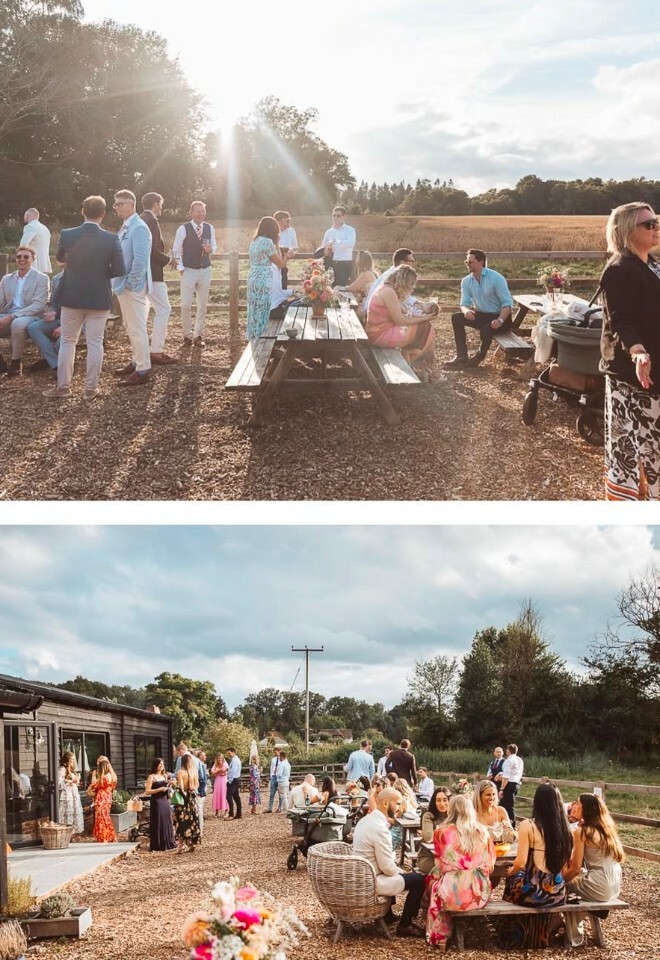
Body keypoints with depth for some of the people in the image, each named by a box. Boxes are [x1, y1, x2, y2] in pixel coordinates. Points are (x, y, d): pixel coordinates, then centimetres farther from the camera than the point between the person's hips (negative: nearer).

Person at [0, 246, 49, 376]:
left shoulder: (41, 278, 3)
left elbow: (38, 305, -10)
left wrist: (12, 317, -21)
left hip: (30, 317, -5)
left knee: (18, 323, -40)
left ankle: (16, 361, -18)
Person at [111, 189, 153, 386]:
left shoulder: (139, 228, -16)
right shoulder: (125, 228, 13)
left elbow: (140, 261, -23)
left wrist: (128, 285, -19)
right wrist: (120, 283, 13)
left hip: (133, 288, -10)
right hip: (124, 286, 10)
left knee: (137, 329, -5)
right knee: (131, 328, 18)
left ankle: (143, 371, -2)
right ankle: (136, 362, 28)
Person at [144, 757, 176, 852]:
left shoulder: (165, 776, 14)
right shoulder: (151, 777, -5)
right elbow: (147, 792, -11)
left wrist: (168, 787, 6)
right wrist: (159, 789, -18)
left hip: (165, 801, 6)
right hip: (156, 802, -6)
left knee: (167, 822, 8)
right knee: (157, 823, -4)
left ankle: (168, 843, 17)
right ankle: (157, 845, 1)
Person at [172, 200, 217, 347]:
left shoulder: (209, 228, 3)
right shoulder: (183, 229, -8)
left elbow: (214, 246, 13)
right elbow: (176, 251, -3)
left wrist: (211, 249, -10)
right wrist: (181, 269, -7)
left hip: (205, 270, 4)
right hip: (188, 271, -3)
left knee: (202, 305, 7)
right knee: (186, 305, -7)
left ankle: (198, 335, 18)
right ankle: (187, 335, 8)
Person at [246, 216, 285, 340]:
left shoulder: (254, 241, 12)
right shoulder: (267, 242, -13)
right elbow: (280, 264, -7)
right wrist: (277, 245, 3)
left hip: (253, 278, 9)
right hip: (263, 280, -9)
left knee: (254, 311, 14)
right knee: (262, 312, -1)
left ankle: (252, 337, 19)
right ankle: (260, 338, 4)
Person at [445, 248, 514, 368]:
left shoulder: (496, 278, -17)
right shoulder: (466, 281, 0)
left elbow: (508, 302, -20)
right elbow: (465, 303, -2)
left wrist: (500, 320, -38)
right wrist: (466, 311, -29)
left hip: (499, 317, -6)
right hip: (481, 315, 6)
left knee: (486, 329, -36)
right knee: (456, 318, -15)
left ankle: (479, 357, -8)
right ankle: (462, 356, -15)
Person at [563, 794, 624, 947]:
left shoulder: (582, 832, -11)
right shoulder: (608, 828, 10)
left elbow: (576, 868, -10)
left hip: (598, 888, -7)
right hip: (615, 887, 7)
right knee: (579, 878, 29)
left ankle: (574, 938, 23)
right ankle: (577, 931, 34)